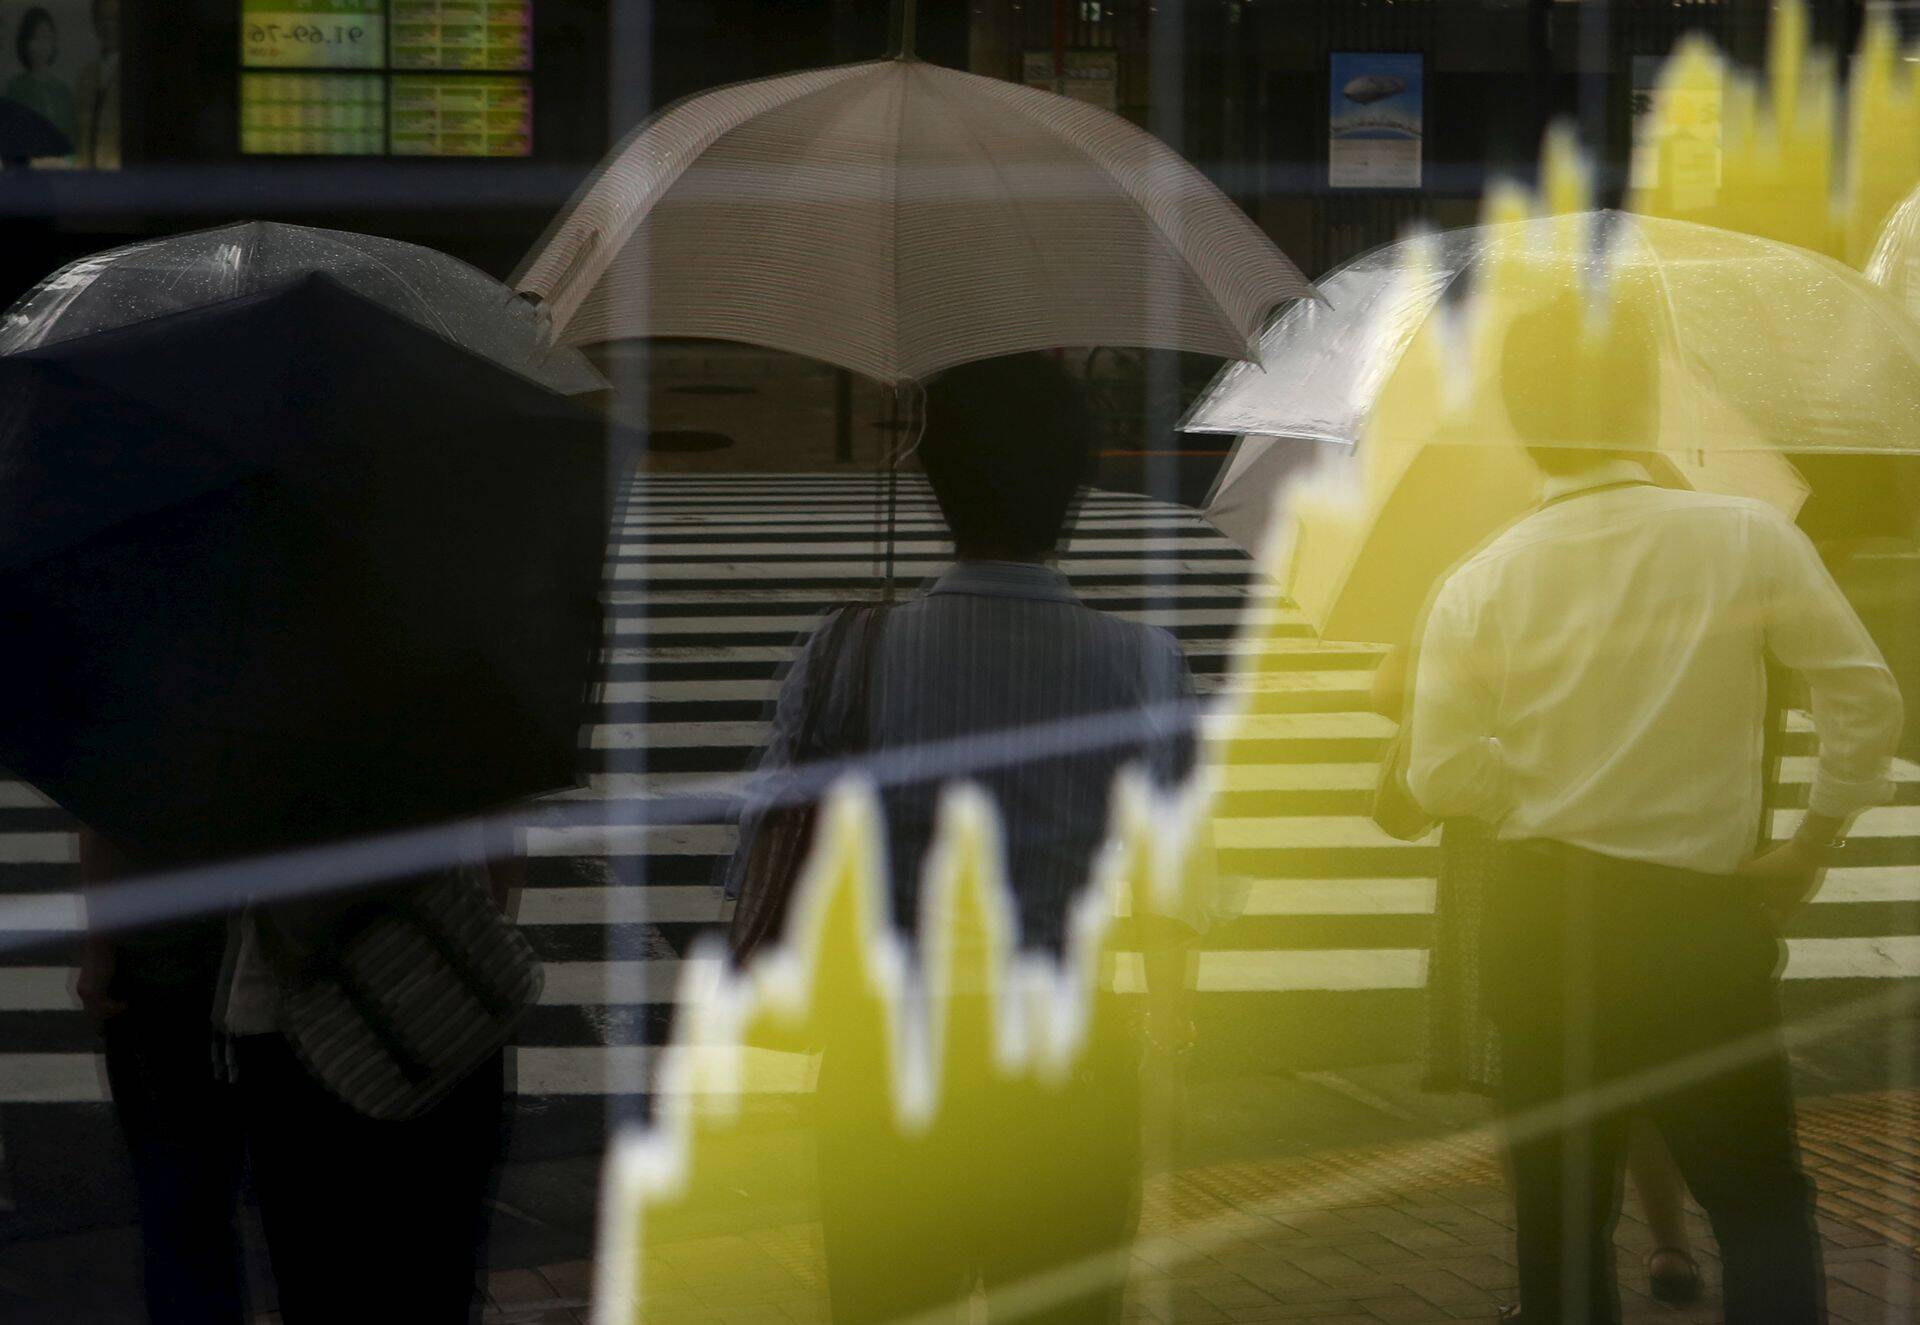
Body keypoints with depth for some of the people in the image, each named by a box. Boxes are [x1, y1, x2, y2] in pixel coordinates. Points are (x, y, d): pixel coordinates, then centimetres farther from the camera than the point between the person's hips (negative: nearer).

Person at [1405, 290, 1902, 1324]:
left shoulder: (1476, 587, -6)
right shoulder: (1748, 536, -8)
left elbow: (1440, 779, -3)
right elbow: (1863, 695, -8)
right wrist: (1814, 842, 3)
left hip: (1546, 922, 1)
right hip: (1705, 916, -1)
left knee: (1561, 1211, 10)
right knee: (1762, 1199, 10)